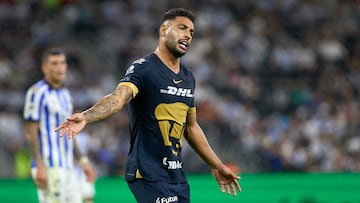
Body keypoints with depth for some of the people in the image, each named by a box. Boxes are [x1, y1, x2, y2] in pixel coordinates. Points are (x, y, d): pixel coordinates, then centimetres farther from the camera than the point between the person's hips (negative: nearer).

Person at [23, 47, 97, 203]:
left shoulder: (65, 94, 18)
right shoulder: (37, 92, -7)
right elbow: (31, 133, -13)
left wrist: (83, 161, 20)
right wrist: (40, 167, -20)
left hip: (68, 167, 9)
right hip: (49, 167, -9)